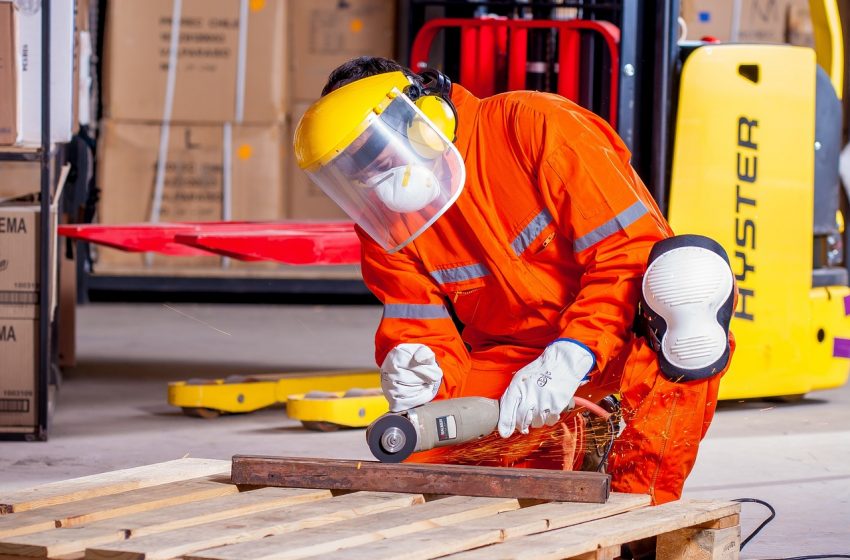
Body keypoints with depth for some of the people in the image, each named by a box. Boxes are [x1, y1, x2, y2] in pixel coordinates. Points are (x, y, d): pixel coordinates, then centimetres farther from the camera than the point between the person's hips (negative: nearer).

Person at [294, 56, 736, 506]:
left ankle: (640, 498, -30)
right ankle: (557, 447, 12)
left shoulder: (534, 127, -18)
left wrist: (571, 355, -33)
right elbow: (425, 336, -3)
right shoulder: (384, 226, -1)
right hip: (510, 361, 5)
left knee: (688, 269, -37)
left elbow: (631, 246, -22)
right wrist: (422, 376, -28)